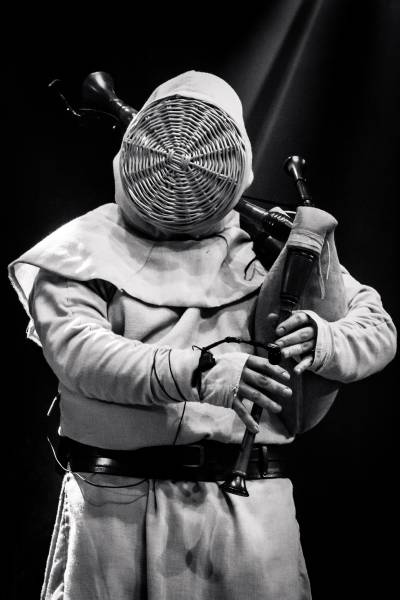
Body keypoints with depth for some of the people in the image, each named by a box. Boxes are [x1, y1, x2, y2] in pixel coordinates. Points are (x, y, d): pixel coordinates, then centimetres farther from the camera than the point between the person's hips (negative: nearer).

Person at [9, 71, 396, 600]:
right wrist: (194, 370, -26)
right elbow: (75, 348, -12)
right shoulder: (86, 248, 6)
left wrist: (322, 341, -13)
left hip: (248, 502, 2)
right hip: (117, 501, -1)